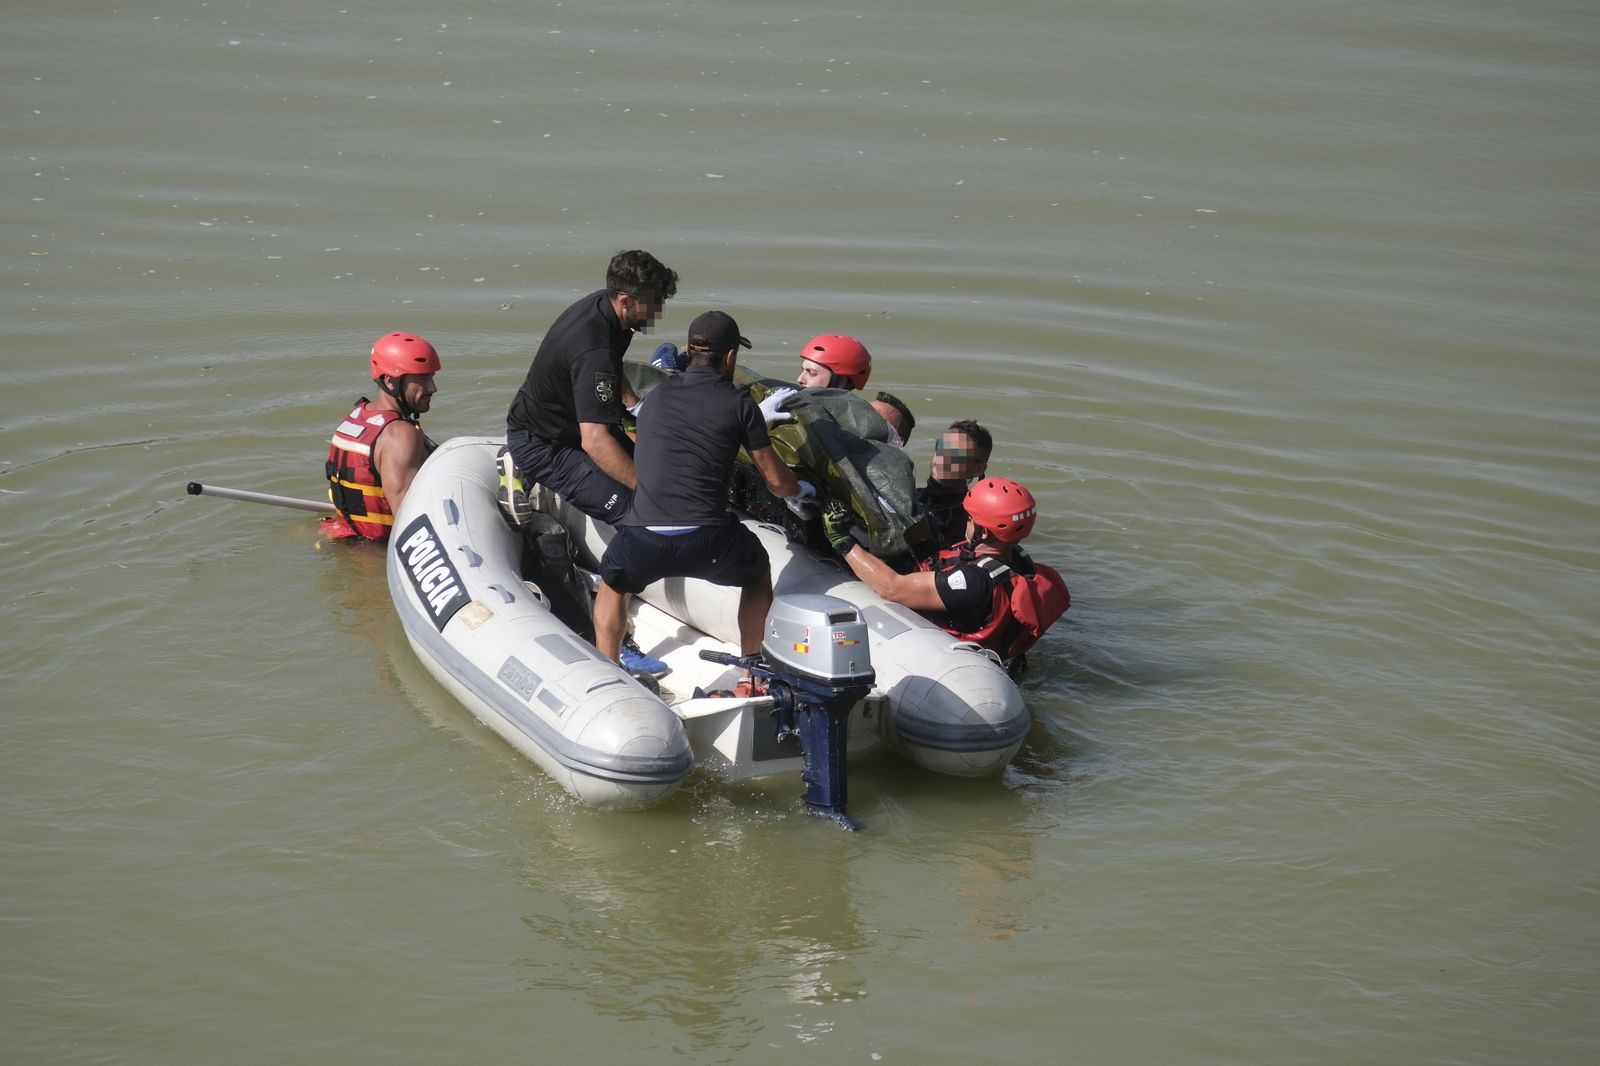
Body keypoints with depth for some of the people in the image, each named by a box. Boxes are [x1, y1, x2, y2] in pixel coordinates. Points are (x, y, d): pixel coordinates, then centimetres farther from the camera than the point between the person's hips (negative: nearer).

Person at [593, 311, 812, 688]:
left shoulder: (657, 396, 18)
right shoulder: (738, 403, 5)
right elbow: (775, 479, 9)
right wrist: (798, 494, 34)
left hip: (641, 539, 2)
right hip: (707, 542, -2)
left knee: (612, 585, 35)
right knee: (758, 572, 31)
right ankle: (750, 676, 29)